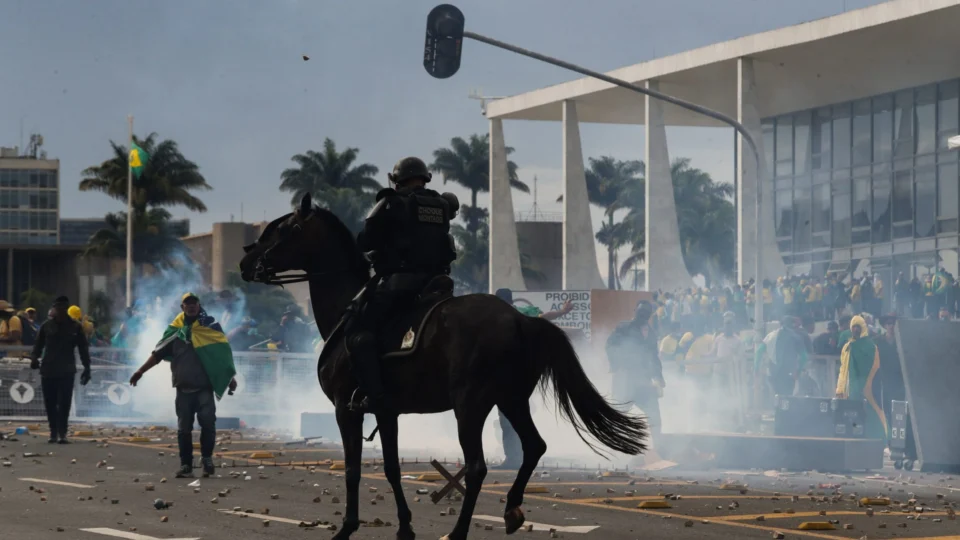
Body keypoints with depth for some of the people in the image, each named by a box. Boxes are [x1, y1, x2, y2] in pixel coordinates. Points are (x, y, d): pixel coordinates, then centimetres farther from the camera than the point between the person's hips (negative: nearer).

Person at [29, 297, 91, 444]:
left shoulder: (75, 327, 4)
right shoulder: (46, 326, 7)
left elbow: (83, 349, 7)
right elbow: (38, 344, 7)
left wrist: (87, 368, 2)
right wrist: (34, 358, -12)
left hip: (67, 371, -2)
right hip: (48, 370, 2)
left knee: (64, 403, -8)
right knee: (50, 403, 3)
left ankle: (62, 433, -8)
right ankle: (53, 432, 13)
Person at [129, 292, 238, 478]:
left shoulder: (210, 326, 5)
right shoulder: (175, 331, 9)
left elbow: (223, 353, 8)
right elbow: (158, 354, 12)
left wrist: (230, 377, 4)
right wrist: (141, 371, 5)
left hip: (205, 387, -2)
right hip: (183, 388, 2)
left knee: (207, 422, -14)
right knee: (184, 428, 3)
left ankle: (207, 458, 3)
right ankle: (186, 465, 8)